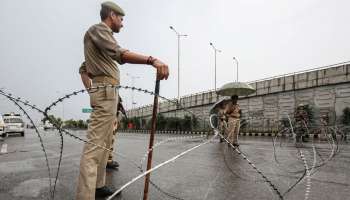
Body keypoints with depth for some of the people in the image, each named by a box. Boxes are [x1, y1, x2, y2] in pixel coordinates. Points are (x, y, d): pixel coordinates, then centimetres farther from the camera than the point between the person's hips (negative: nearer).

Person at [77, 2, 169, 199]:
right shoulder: (98, 29, -4)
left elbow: (84, 68, 29)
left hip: (108, 93, 10)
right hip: (106, 91, -10)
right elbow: (119, 54, -26)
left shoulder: (103, 36, 27)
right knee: (95, 145, -14)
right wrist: (152, 60, -38)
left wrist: (90, 87, 16)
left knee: (104, 142, 13)